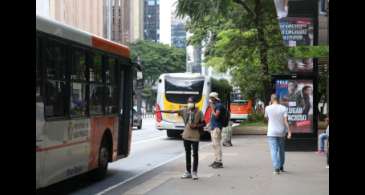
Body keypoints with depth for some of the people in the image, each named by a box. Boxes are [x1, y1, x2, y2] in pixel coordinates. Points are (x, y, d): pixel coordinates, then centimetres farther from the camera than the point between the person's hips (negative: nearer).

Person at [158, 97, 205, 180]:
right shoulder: (185, 111, 5)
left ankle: (194, 172, 9)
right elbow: (172, 111, 4)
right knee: (187, 154, 10)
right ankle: (188, 172, 18)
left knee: (195, 154, 1)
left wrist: (196, 126, -17)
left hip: (195, 136, -4)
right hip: (186, 135, 4)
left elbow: (203, 123, -1)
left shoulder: (199, 113, -4)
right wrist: (161, 111, 1)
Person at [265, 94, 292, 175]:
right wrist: (289, 132, -10)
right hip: (281, 132, 2)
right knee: (281, 150, 18)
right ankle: (281, 167, 28)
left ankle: (276, 168, -19)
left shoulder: (268, 108, -5)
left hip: (272, 133, -2)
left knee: (274, 150, -5)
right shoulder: (283, 108, -4)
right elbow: (286, 121, -10)